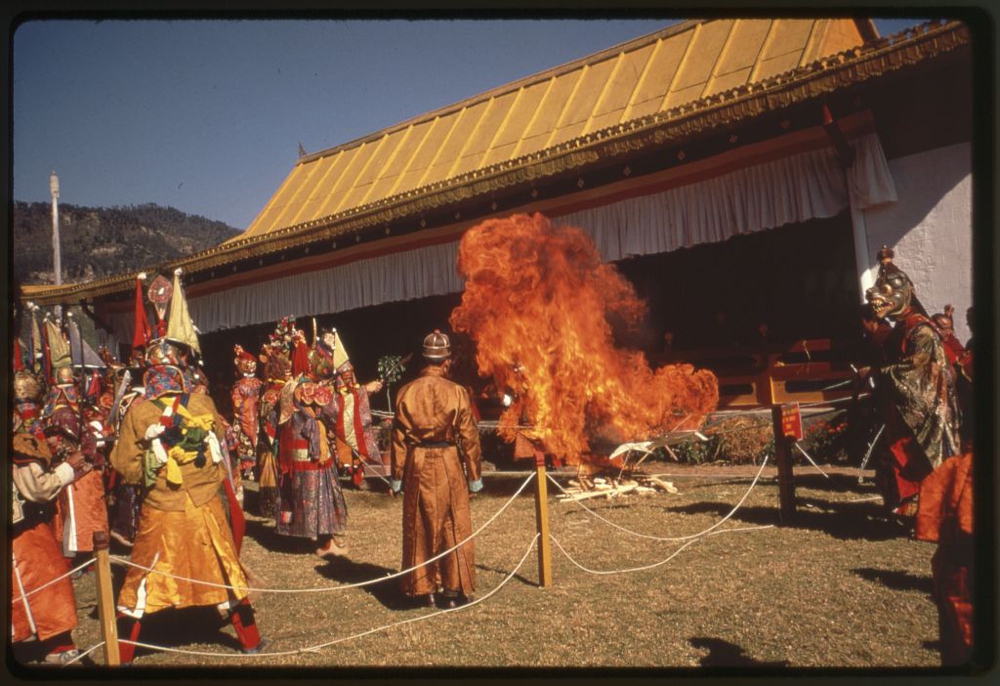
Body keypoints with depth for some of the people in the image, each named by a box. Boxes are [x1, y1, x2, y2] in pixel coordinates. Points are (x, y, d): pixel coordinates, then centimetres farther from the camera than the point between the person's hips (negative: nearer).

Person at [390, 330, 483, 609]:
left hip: (417, 465, 2)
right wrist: (474, 475, 4)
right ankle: (454, 589, 14)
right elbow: (469, 437, -5)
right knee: (454, 527, 9)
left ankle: (424, 588, 21)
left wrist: (397, 476, 9)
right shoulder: (456, 392, -8)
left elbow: (398, 438, 1)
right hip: (448, 463, -2)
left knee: (420, 527, 13)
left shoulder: (406, 392, -2)